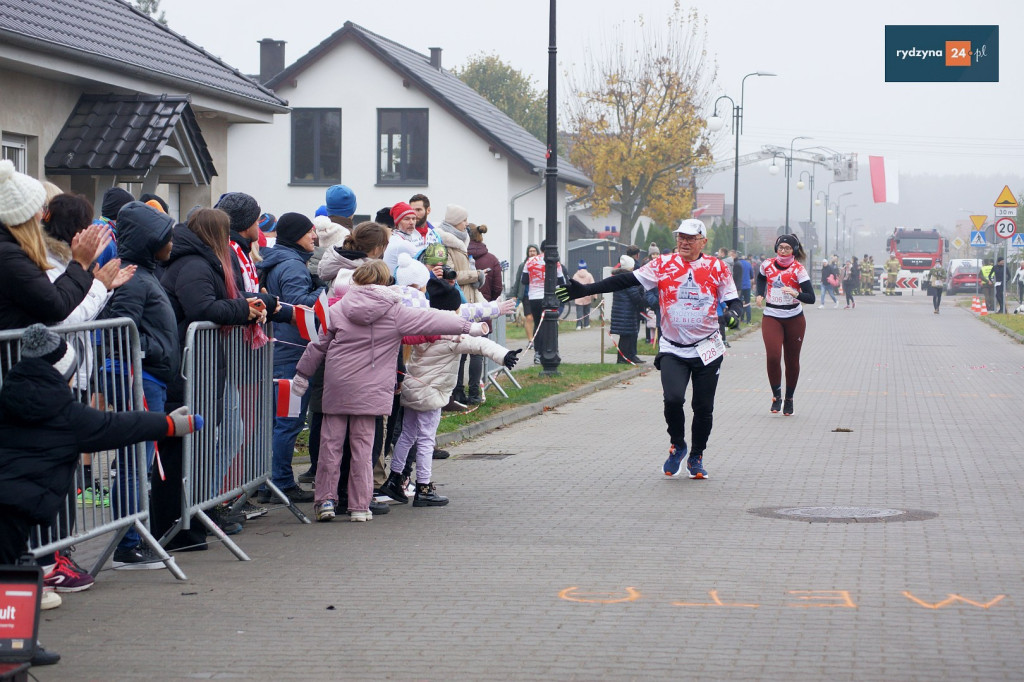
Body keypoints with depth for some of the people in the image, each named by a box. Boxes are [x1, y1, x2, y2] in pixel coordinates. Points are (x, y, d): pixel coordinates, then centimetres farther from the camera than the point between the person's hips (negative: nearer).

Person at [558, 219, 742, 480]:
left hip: (707, 350, 0)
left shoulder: (717, 268, -1)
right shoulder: (663, 265, 0)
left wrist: (733, 313, -22)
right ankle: (677, 446, 8)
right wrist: (585, 290, -9)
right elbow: (625, 280, -2)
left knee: (703, 408, 4)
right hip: (672, 350, 0)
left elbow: (734, 300, 3)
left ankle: (696, 457, 27)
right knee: (673, 398, -20)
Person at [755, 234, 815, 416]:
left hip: (794, 319, -1)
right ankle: (776, 396, -1)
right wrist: (760, 294, 11)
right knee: (772, 356, -16)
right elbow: (761, 278, 27)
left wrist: (796, 293, -34)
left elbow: (811, 298, -16)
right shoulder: (767, 265, 0)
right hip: (771, 317, 1)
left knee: (792, 360, 7)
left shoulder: (798, 269, -10)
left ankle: (789, 399, 23)